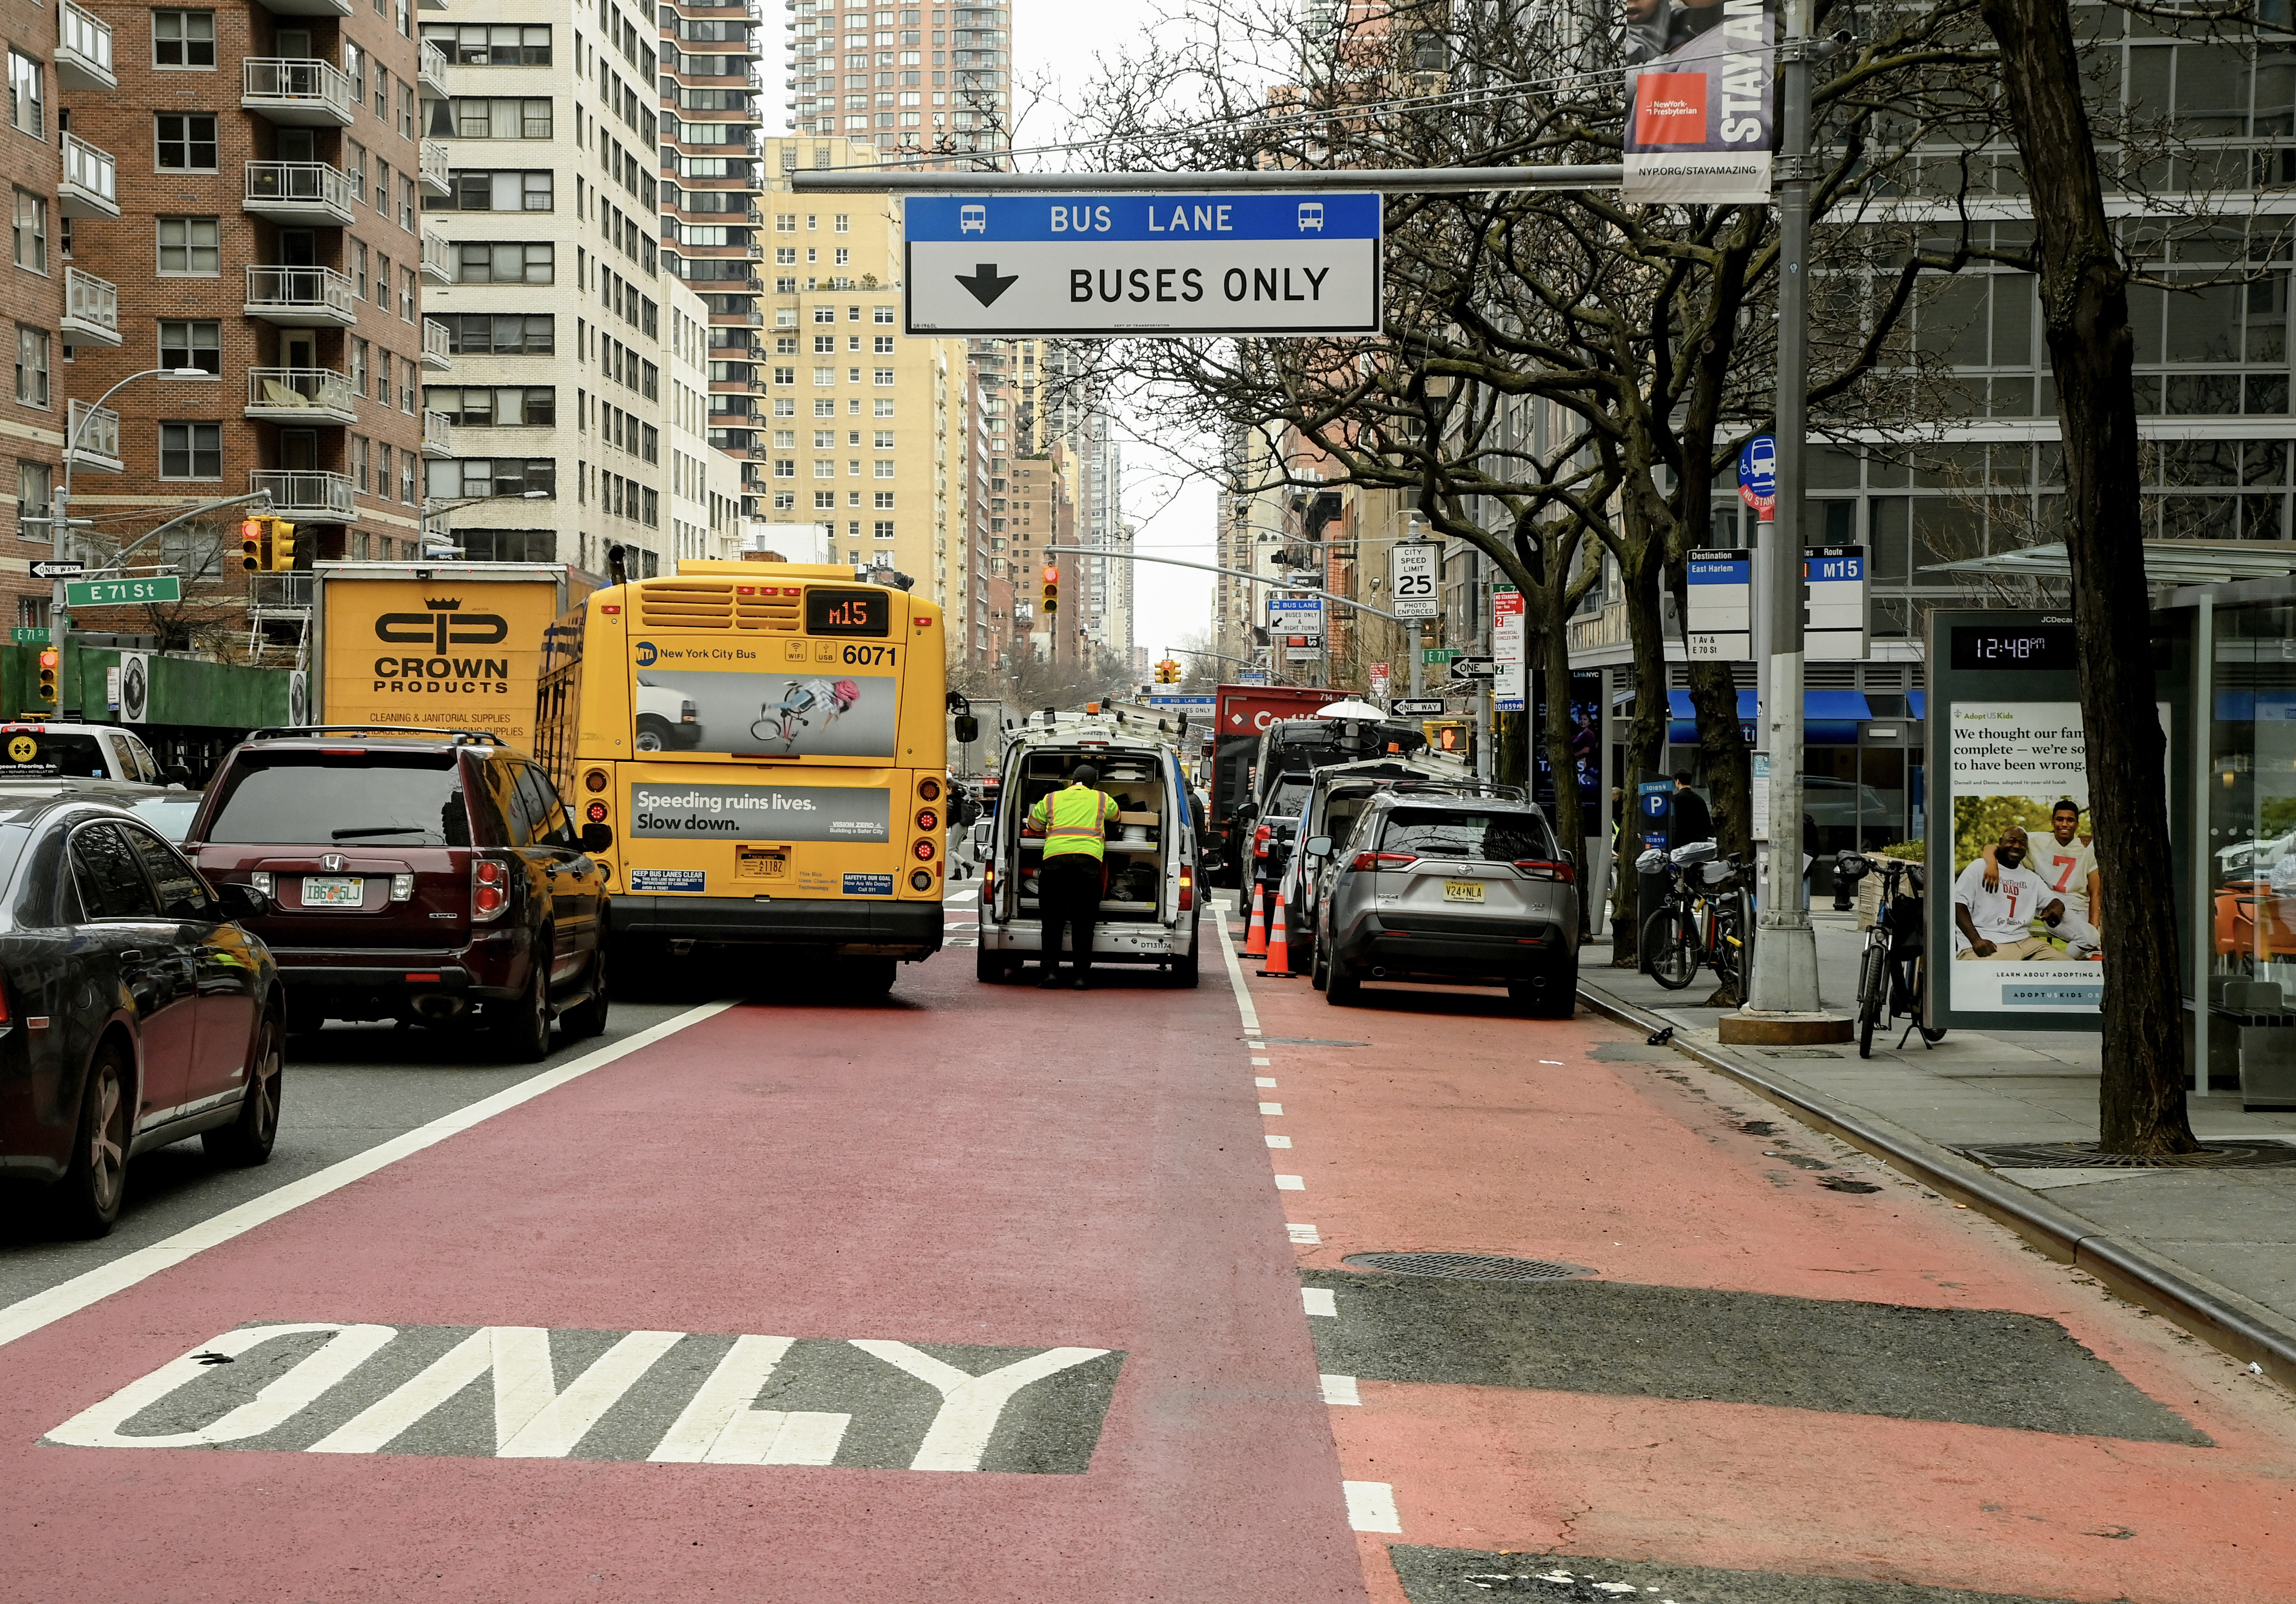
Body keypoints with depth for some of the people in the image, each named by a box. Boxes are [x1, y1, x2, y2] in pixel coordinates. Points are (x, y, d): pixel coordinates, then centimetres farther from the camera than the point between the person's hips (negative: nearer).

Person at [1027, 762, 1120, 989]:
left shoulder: (1052, 799, 22)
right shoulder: (1102, 799, 23)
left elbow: (1034, 822, 33)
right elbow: (1116, 814, 44)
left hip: (1055, 856, 0)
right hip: (1088, 858, 0)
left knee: (1053, 919, 6)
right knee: (1083, 921, 5)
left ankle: (1051, 971, -3)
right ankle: (1080, 975, 2)